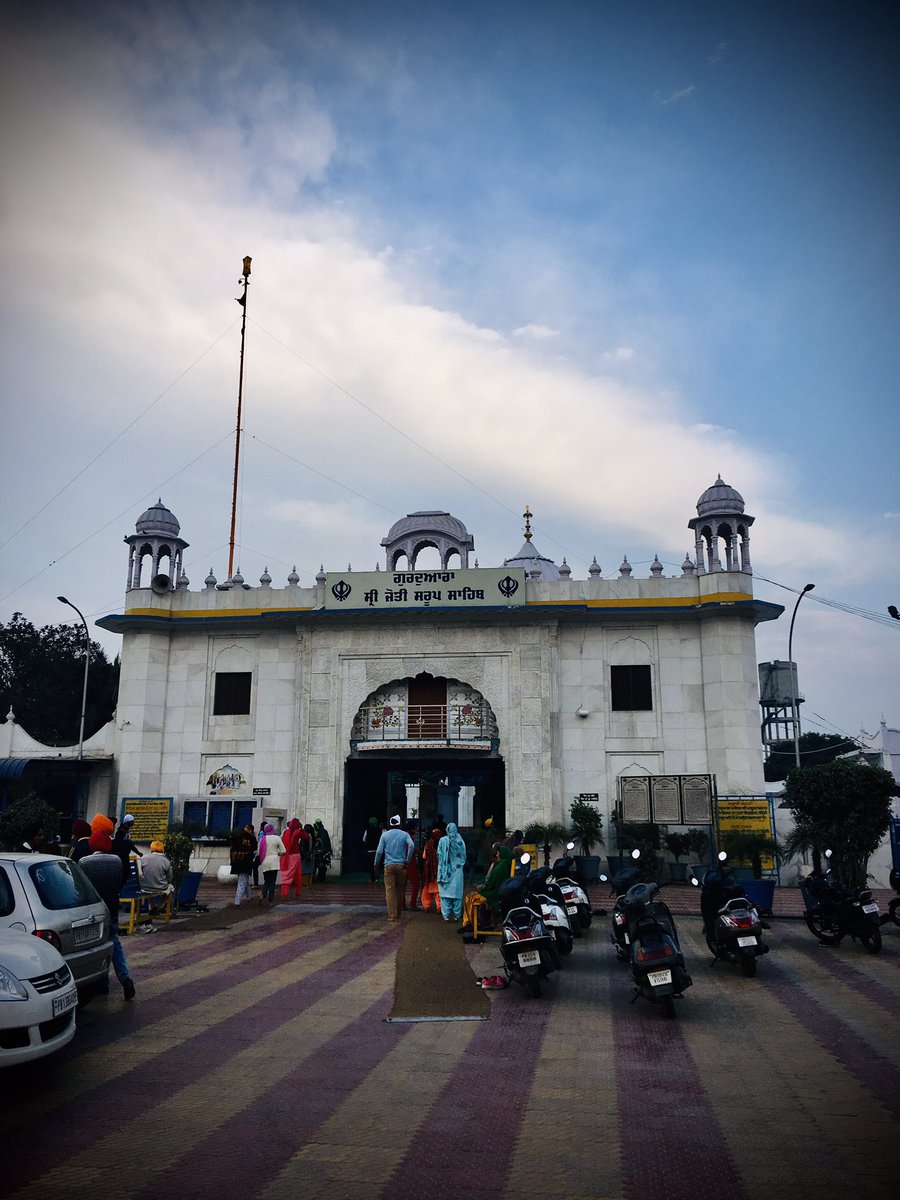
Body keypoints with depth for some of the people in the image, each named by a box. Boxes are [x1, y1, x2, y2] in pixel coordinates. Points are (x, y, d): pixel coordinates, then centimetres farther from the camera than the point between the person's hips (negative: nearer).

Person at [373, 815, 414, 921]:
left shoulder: (385, 835, 6)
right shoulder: (404, 834, 5)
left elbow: (379, 851, 1)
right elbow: (411, 845, -13)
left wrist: (376, 864, 10)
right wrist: (407, 860, -7)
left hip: (389, 865, -1)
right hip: (401, 865, 1)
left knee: (390, 890, -3)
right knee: (399, 891, 11)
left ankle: (391, 915, -10)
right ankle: (398, 914, 19)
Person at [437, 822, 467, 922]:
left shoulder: (443, 840, -8)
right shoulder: (460, 841, -2)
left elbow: (439, 855, -5)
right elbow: (464, 857, 3)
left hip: (445, 871, -2)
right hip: (457, 871, 2)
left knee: (445, 892, 5)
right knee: (457, 893, 7)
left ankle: (446, 915, 3)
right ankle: (456, 915, 9)